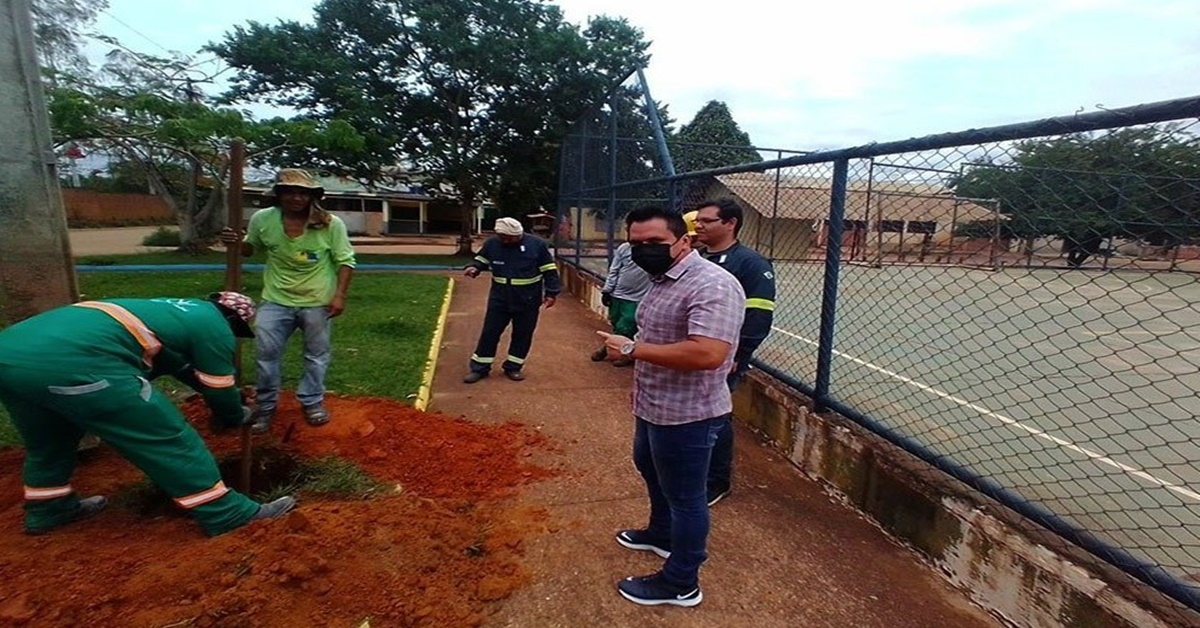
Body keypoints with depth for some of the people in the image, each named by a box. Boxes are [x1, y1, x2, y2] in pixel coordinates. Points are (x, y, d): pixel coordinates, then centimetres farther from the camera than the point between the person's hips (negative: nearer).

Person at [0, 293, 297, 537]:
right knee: (169, 438, 1)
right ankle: (227, 515, 9)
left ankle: (47, 510, 55)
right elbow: (219, 390, 14)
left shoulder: (178, 310, 32)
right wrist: (236, 416, 35)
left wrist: (233, 394, 53)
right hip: (71, 361, -10)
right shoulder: (214, 325, 7)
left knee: (48, 443, 34)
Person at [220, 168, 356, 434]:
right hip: (276, 300, 2)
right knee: (266, 352, 6)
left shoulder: (331, 224, -15)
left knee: (316, 354, 12)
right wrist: (236, 243, -11)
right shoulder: (262, 219, -7)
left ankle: (312, 402, 31)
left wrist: (339, 295, -14)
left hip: (317, 302, -1)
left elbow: (345, 261, -7)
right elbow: (250, 249, 12)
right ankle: (266, 406, 26)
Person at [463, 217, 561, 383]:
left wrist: (551, 293, -10)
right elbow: (481, 260, 12)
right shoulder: (492, 243, -4)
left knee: (522, 334, 8)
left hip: (527, 300, -1)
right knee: (490, 332, 4)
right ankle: (479, 368, 16)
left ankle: (513, 367, 25)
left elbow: (549, 271, -5)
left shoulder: (537, 245, -10)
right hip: (499, 298, 1)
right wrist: (474, 267, -11)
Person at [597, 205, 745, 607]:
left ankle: (680, 583, 29)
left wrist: (633, 348, -30)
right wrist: (640, 390, 18)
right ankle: (661, 534, 55)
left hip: (687, 415, -10)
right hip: (653, 408, 11)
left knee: (684, 497, 8)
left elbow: (707, 354, -36)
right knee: (650, 470, 29)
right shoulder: (661, 280, 7)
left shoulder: (711, 285, -25)